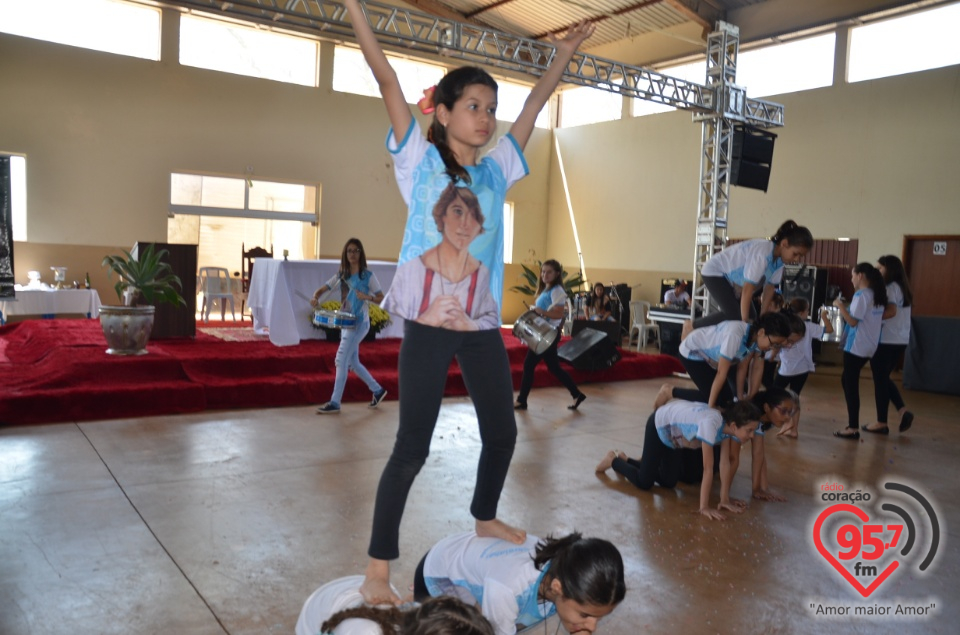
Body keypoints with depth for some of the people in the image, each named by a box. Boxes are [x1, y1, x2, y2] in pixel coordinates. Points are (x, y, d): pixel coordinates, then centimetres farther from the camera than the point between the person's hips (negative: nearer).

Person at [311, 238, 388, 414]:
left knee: (341, 359, -11)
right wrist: (315, 297, -17)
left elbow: (381, 298, -5)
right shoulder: (341, 275, 9)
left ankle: (334, 403, -7)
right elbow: (322, 289, 6)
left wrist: (368, 297, -24)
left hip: (360, 322, -7)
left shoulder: (368, 275, -6)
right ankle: (377, 390, 29)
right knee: (352, 362, 13)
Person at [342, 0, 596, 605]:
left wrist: (567, 49, 26)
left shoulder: (497, 168, 11)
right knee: (413, 446, -3)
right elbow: (387, 79, -6)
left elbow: (536, 102, 20)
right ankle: (378, 571, 10)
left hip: (482, 325, 6)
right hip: (428, 323, -5)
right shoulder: (420, 160, -1)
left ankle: (485, 517, 43)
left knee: (502, 430, 17)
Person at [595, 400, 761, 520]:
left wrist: (725, 499, -13)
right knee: (644, 482, -4)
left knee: (668, 482, 13)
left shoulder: (726, 425, -17)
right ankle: (614, 460, 22)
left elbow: (725, 463, -13)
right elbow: (708, 469, -36)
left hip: (674, 431, 8)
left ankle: (625, 459, 31)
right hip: (660, 425, -8)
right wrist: (704, 507, -31)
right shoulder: (711, 424, -40)